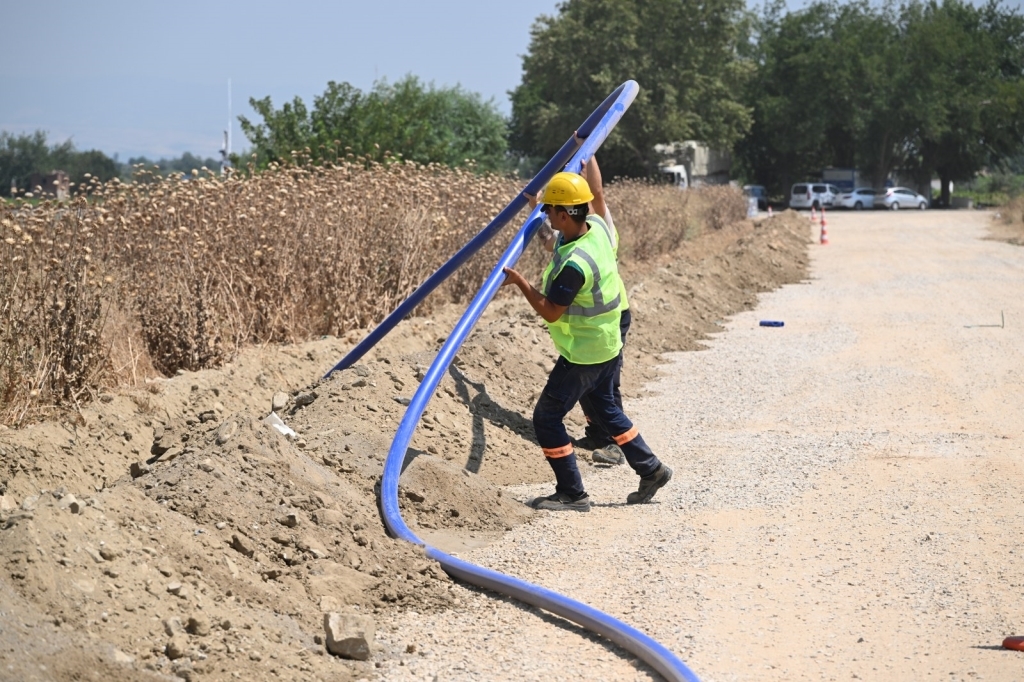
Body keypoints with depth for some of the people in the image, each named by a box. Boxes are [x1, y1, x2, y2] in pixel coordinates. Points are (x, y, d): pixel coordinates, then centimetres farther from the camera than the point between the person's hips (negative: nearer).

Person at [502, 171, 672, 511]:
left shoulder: (574, 264, -32)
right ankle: (651, 470, 30)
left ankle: (572, 494, 5)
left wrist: (519, 281, -16)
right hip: (607, 345, 9)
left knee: (547, 416, 0)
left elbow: (550, 312, -23)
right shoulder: (596, 226, -6)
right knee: (605, 408, 25)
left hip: (583, 353, -9)